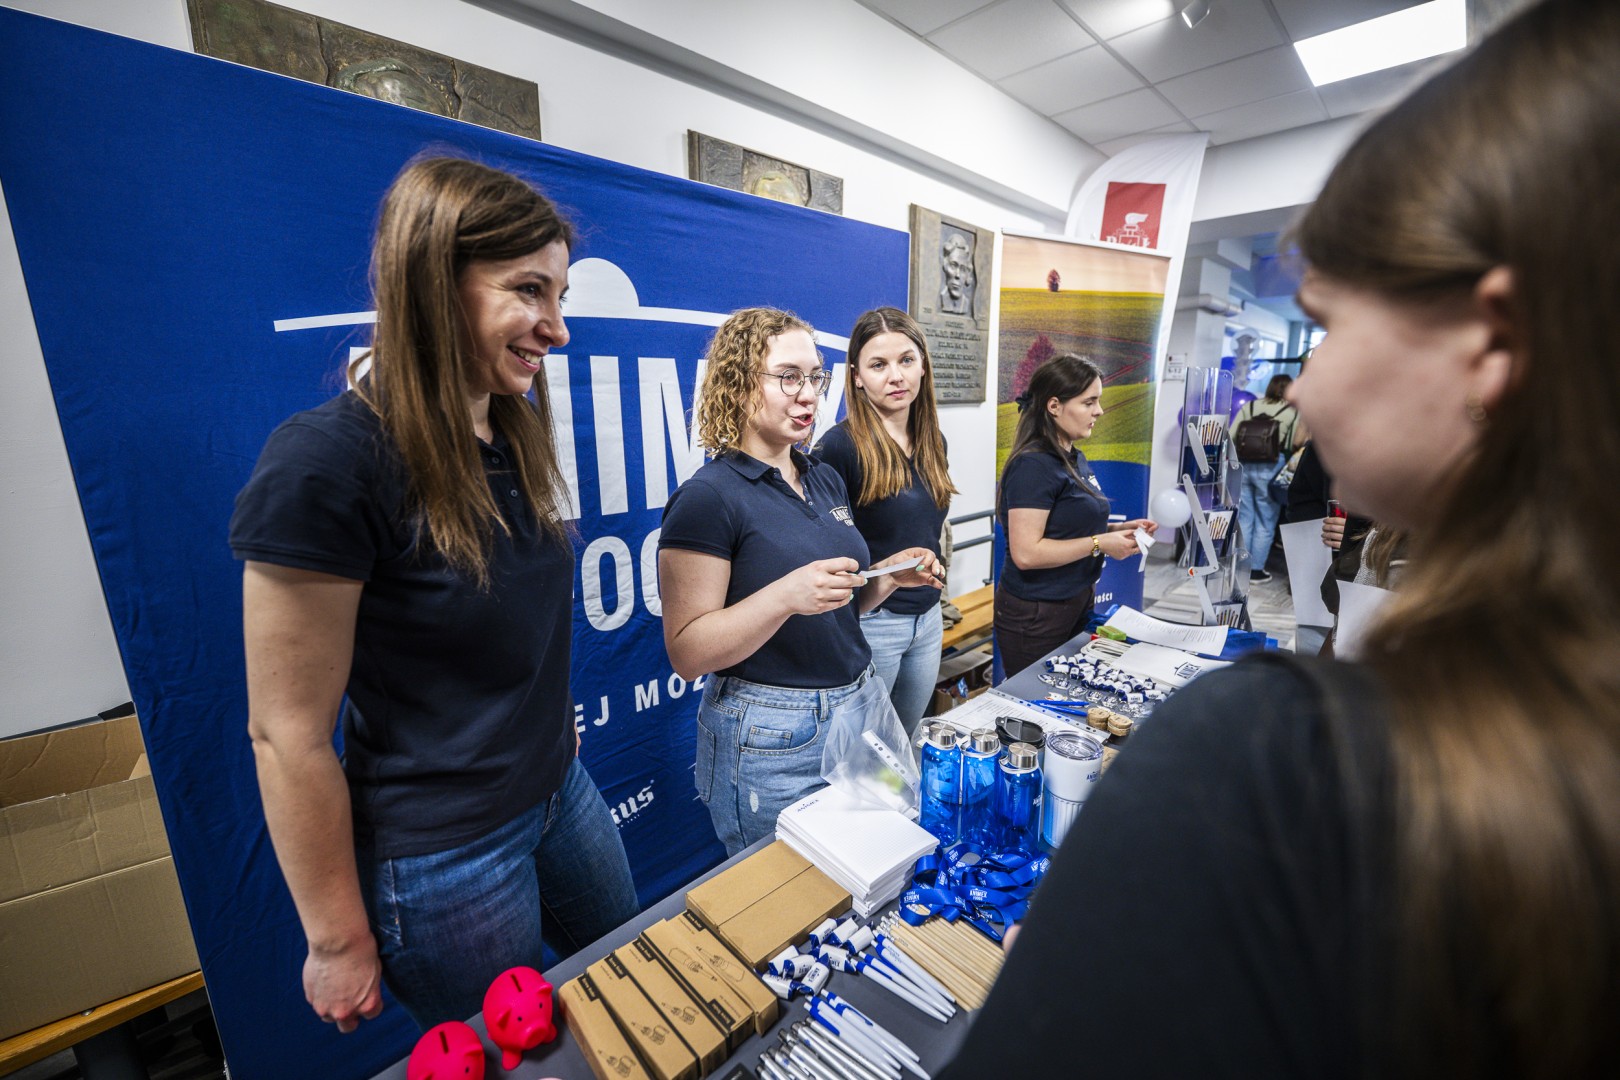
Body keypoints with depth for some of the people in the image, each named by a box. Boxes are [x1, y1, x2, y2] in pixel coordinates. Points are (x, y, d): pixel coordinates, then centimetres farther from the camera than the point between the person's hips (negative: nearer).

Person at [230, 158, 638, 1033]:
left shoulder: (515, 434, -2)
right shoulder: (325, 464, -25)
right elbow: (287, 734, -20)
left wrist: (552, 726, 15)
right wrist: (339, 943, -10)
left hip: (560, 791, 7)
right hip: (440, 854, -6)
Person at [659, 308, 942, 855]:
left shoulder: (825, 478, 6)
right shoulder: (708, 497, -16)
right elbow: (687, 653, -18)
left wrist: (890, 575, -3)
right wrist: (785, 596, -31)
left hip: (857, 706, 7)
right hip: (770, 739, -7)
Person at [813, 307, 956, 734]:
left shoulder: (932, 442, 5)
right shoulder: (840, 446, -16)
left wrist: (931, 593, 17)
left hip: (928, 618, 7)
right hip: (869, 622, -6)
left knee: (905, 746, 22)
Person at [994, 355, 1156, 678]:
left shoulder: (1074, 459, 8)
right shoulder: (1033, 465, -20)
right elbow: (1026, 552, -26)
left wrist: (1117, 529, 3)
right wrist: (1100, 544, -19)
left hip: (1076, 604, 9)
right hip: (1035, 617, -9)